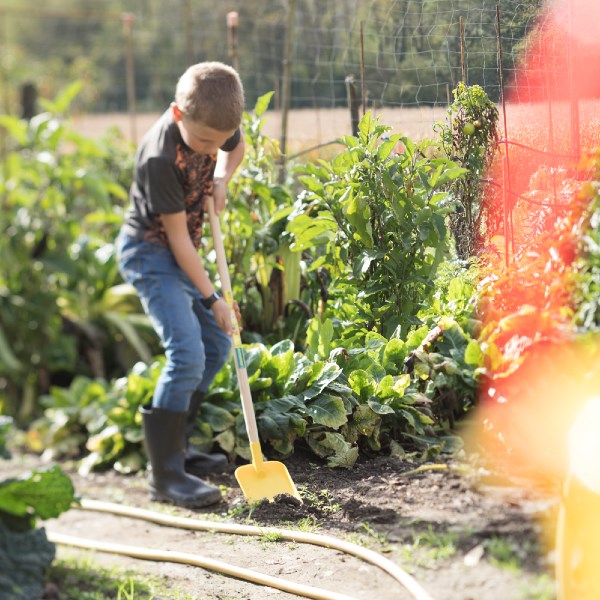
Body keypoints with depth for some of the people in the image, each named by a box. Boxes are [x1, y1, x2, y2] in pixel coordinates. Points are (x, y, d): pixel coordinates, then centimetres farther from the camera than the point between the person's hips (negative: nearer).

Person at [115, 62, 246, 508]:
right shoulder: (160, 158, -31)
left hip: (182, 252, 9)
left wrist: (221, 180, -5)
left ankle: (176, 446, 24)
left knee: (217, 346, 12)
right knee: (187, 354, -20)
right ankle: (166, 474, -17)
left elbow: (236, 148, 17)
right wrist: (212, 298, -18)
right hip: (150, 252, -9)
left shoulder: (214, 124, -10)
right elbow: (177, 237, -24)